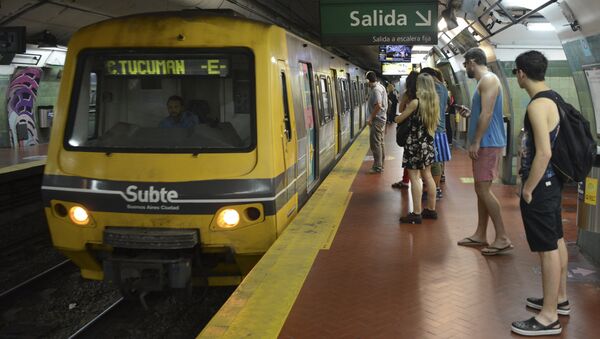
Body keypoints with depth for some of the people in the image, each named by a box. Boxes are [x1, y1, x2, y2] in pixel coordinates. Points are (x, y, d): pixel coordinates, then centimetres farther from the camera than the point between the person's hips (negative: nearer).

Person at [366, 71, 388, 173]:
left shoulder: (376, 89, -18)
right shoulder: (381, 87, 13)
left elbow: (378, 105, -27)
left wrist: (371, 118, -20)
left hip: (377, 120, -10)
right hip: (381, 119, 10)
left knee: (375, 143, -6)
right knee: (380, 143, 15)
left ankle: (377, 167, -3)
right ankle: (380, 164, 23)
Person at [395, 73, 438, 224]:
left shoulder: (415, 102, -15)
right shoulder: (434, 101, 6)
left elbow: (398, 119, -7)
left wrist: (397, 117, 16)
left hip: (415, 143, -8)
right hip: (428, 143, 8)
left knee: (414, 178, -4)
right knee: (427, 176, 14)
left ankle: (416, 214, -4)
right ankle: (431, 210, 21)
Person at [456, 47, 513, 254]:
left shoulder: (488, 79, -13)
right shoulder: (483, 81, 19)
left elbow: (487, 114, -21)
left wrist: (476, 142, -21)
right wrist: (470, 113, 21)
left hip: (488, 144, -10)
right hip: (484, 144, 10)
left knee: (483, 189, -10)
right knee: (482, 189, 12)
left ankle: (502, 239, -7)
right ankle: (480, 235, 19)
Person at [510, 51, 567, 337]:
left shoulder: (537, 106, -22)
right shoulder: (552, 98, 9)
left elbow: (543, 153, -27)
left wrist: (528, 189, -18)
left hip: (541, 185, -10)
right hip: (553, 181, 10)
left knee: (547, 248, -4)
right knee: (556, 241, 19)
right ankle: (560, 298, 33)